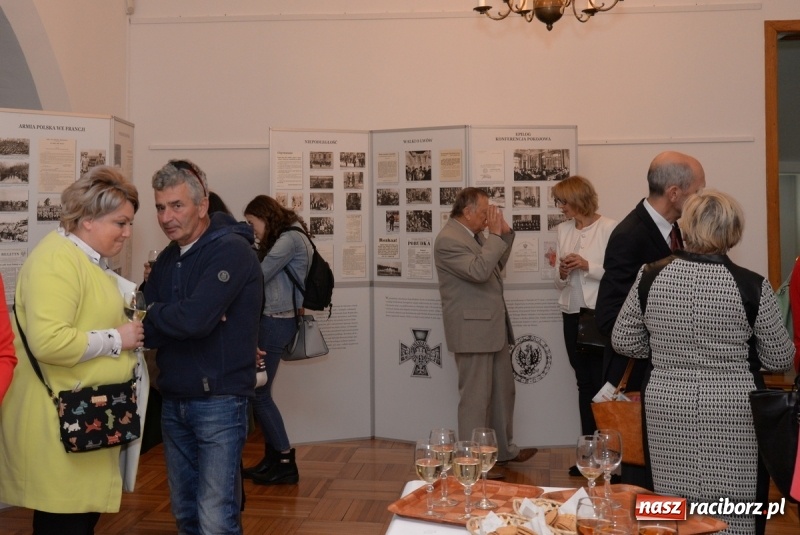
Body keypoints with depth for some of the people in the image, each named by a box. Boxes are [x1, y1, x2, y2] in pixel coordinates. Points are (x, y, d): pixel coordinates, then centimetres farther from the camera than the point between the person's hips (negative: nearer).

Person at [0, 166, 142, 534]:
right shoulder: (56, 260, -18)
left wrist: (128, 330, 12)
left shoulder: (92, 259, 15)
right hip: (57, 422, -10)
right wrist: (116, 339, -18)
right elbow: (49, 342, -29)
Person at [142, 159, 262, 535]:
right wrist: (174, 318, -15)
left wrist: (154, 313, -7)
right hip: (173, 401, 7)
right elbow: (145, 330, 5)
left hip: (219, 401, -7)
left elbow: (195, 318, -26)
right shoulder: (168, 258, 10)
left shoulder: (232, 250, -14)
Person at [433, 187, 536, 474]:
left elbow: (496, 264, 19)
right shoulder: (448, 239, -18)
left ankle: (504, 449, 34)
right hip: (472, 330, -10)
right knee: (476, 397, -1)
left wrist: (505, 233, 7)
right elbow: (479, 271, -29)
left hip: (492, 326, 10)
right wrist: (495, 235, -20)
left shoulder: (474, 234, 11)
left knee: (503, 391, 19)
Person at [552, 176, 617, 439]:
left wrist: (587, 266, -18)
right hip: (572, 314, 6)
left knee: (601, 381, -3)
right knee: (584, 382, 12)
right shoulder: (562, 230, 11)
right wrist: (563, 273, -7)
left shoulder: (609, 228, -7)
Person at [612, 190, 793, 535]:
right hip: (732, 415, -2)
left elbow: (624, 342, 4)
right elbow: (780, 358, -1)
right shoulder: (752, 286, -11)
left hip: (668, 410, 2)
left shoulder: (651, 278, -6)